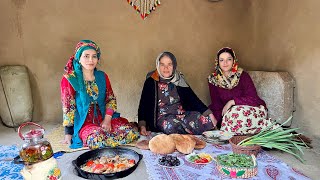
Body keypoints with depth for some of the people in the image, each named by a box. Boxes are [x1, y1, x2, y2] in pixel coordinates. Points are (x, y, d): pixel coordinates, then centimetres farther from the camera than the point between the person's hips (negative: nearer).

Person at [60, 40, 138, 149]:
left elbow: (111, 99, 7)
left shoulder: (102, 76, 7)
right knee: (97, 139, -33)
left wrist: (107, 119, -8)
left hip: (103, 117, 3)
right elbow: (68, 106, -6)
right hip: (83, 122, -3)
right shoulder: (69, 79, -5)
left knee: (130, 132, -18)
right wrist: (68, 132, -7)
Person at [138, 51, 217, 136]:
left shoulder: (179, 80, 6)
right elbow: (143, 105, -2)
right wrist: (142, 126, -16)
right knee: (172, 125, -37)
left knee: (206, 119, -22)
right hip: (163, 117, -2)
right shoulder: (151, 82, -1)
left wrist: (209, 114, -7)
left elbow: (193, 99, 3)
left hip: (182, 114, 3)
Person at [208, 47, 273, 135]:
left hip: (251, 110, -3)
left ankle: (266, 125, -13)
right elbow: (216, 105, -2)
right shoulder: (213, 80, -1)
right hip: (229, 113, 3)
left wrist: (232, 102, -21)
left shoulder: (243, 75, -7)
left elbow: (253, 98, -14)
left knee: (236, 113, -34)